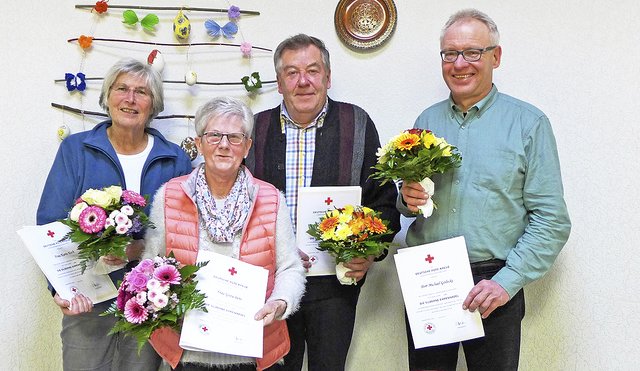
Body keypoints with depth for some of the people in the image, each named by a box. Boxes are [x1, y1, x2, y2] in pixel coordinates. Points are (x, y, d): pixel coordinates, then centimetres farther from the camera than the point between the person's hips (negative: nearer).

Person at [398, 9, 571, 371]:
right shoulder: (426, 121, 9)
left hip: (494, 284, -3)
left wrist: (506, 282, -16)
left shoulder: (528, 123, -4)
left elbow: (552, 219, -7)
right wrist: (408, 200, -5)